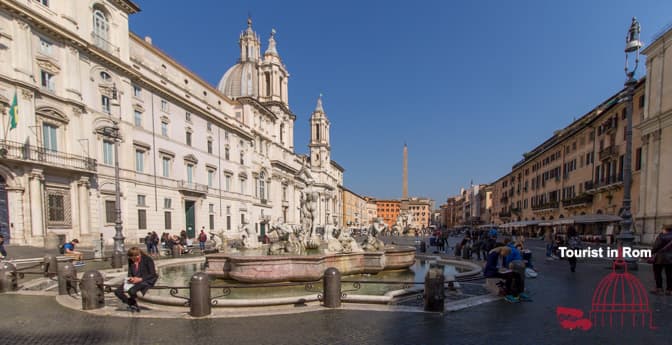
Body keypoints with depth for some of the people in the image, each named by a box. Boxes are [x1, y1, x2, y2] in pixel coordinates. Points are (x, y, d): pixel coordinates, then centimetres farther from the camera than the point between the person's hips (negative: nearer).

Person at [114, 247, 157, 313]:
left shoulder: (147, 259, -12)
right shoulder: (130, 260, 5)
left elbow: (153, 274, -12)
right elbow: (130, 273, 14)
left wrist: (140, 279, -22)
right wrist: (130, 278, -10)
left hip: (146, 280, -7)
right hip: (134, 280, 7)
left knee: (132, 291, -34)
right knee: (117, 291, -11)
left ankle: (133, 304, 3)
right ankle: (132, 304, 8)